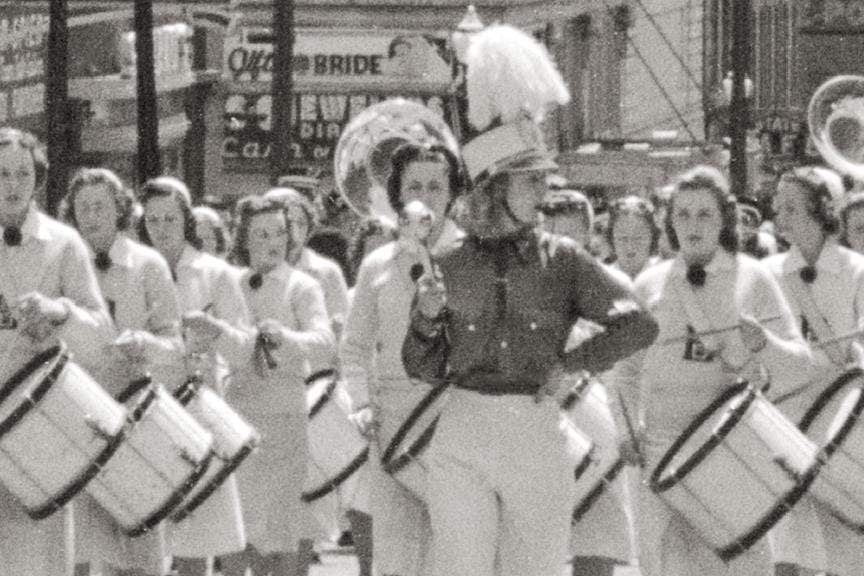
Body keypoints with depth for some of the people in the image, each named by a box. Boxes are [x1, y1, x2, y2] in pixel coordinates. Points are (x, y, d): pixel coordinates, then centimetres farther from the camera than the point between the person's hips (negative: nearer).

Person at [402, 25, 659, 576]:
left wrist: (568, 363, -3)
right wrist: (429, 316, -10)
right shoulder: (451, 266, 5)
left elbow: (640, 325, -4)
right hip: (464, 438, 0)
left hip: (538, 443, 0)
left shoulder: (562, 261, 3)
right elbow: (424, 368, 8)